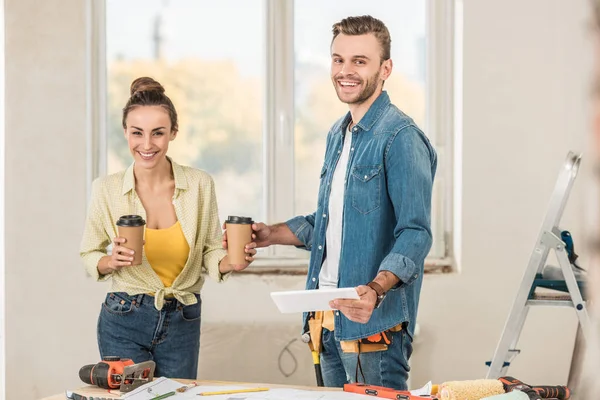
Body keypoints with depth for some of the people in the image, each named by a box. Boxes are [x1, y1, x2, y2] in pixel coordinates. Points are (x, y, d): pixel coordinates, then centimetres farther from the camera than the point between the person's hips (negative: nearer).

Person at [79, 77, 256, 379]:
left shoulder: (200, 185, -4)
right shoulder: (107, 189, -7)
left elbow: (210, 252, 4)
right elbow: (89, 256, 3)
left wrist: (231, 262, -17)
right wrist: (112, 261, -17)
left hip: (182, 323, 2)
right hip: (124, 322, -1)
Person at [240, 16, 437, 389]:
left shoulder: (401, 138, -13)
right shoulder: (338, 135, 15)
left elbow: (414, 235, -20)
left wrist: (375, 290, -35)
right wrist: (271, 234, 12)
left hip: (375, 324, -9)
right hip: (328, 318, 9)